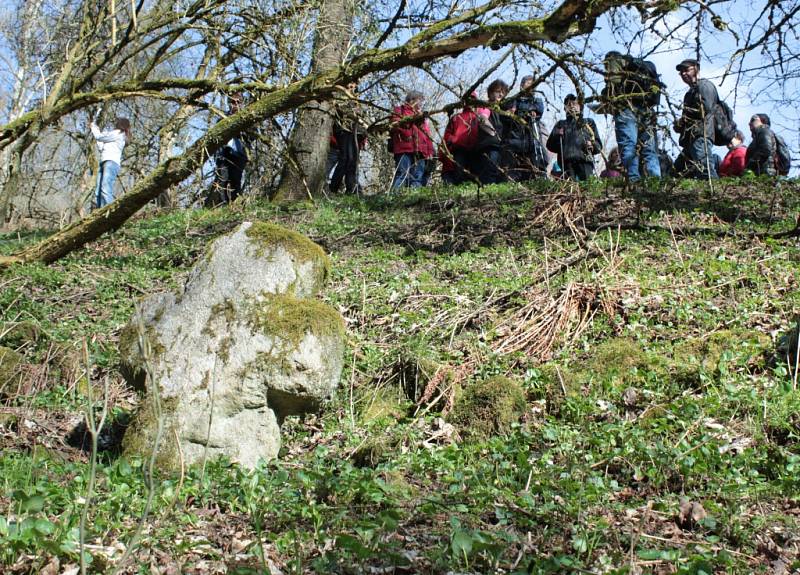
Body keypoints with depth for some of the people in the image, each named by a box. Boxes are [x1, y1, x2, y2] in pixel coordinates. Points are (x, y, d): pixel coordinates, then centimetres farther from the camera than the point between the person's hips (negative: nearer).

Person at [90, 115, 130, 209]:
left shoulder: (119, 133, 5)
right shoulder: (113, 136, 31)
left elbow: (99, 137, 2)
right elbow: (101, 148, 34)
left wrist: (93, 127, 21)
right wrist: (97, 131, 39)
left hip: (111, 162, -9)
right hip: (104, 162, 9)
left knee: (105, 189, -25)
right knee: (98, 193, -4)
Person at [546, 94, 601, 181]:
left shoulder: (589, 122, 26)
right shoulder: (561, 124, 28)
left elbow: (598, 146, 21)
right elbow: (550, 145, 19)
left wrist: (592, 145, -2)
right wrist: (557, 136, 0)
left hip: (585, 160, -1)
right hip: (567, 161, 1)